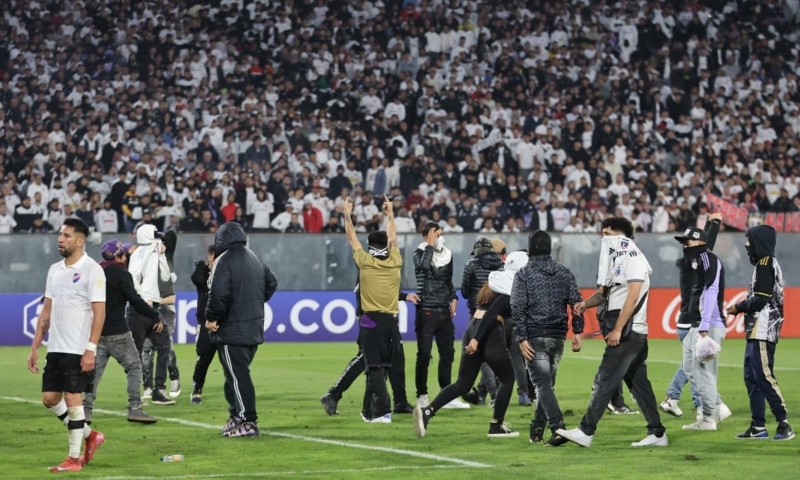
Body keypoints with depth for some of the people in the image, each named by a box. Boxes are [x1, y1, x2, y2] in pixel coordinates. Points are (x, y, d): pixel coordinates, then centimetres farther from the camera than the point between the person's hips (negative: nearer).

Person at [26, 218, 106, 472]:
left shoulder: (91, 270, -9)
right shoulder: (55, 270, 12)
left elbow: (99, 312, -14)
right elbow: (47, 311, 16)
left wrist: (90, 350, -20)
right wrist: (35, 347, 12)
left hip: (79, 350, -7)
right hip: (55, 347, 7)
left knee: (72, 398, -6)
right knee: (50, 398, 7)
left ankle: (74, 458, 4)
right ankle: (89, 435, 25)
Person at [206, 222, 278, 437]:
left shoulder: (224, 260, -14)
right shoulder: (254, 258, 13)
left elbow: (218, 294, -22)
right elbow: (271, 283, 21)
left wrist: (211, 318, -9)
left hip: (231, 330, -8)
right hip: (254, 328, 9)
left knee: (237, 376, -6)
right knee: (238, 373, 17)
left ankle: (247, 422, -8)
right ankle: (237, 417, 19)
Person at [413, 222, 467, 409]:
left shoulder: (447, 254, 12)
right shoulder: (420, 253, -4)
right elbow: (424, 265, -27)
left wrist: (453, 298, 8)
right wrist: (430, 245, -18)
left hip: (444, 311, 6)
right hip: (426, 311, -6)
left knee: (447, 353, 8)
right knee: (424, 355, -4)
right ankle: (422, 397, 1)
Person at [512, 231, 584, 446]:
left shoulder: (524, 274, -5)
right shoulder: (564, 273, 6)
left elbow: (518, 308, -11)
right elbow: (576, 303, 2)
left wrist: (522, 338, -10)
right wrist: (577, 332, 5)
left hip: (535, 337, -4)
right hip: (558, 336, 4)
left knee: (543, 384, -8)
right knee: (546, 382, 16)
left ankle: (558, 427, -25)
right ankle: (537, 430, 21)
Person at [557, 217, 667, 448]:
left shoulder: (633, 258, -10)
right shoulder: (615, 259, 18)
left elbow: (633, 296, -17)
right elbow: (603, 293, 21)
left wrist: (617, 330, -20)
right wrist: (586, 303, -1)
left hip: (629, 331, -9)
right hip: (625, 332, 9)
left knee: (606, 379, -11)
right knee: (638, 383, 10)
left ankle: (585, 431, -12)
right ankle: (657, 433, 14)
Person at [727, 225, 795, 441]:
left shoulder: (766, 264, -12)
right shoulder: (764, 264, 19)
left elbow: (760, 299, -19)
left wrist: (739, 307, -6)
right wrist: (742, 307, 9)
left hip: (763, 331, -11)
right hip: (756, 332, 11)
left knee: (764, 376, -13)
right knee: (751, 378, 11)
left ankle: (784, 424, -14)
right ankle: (758, 427, 14)